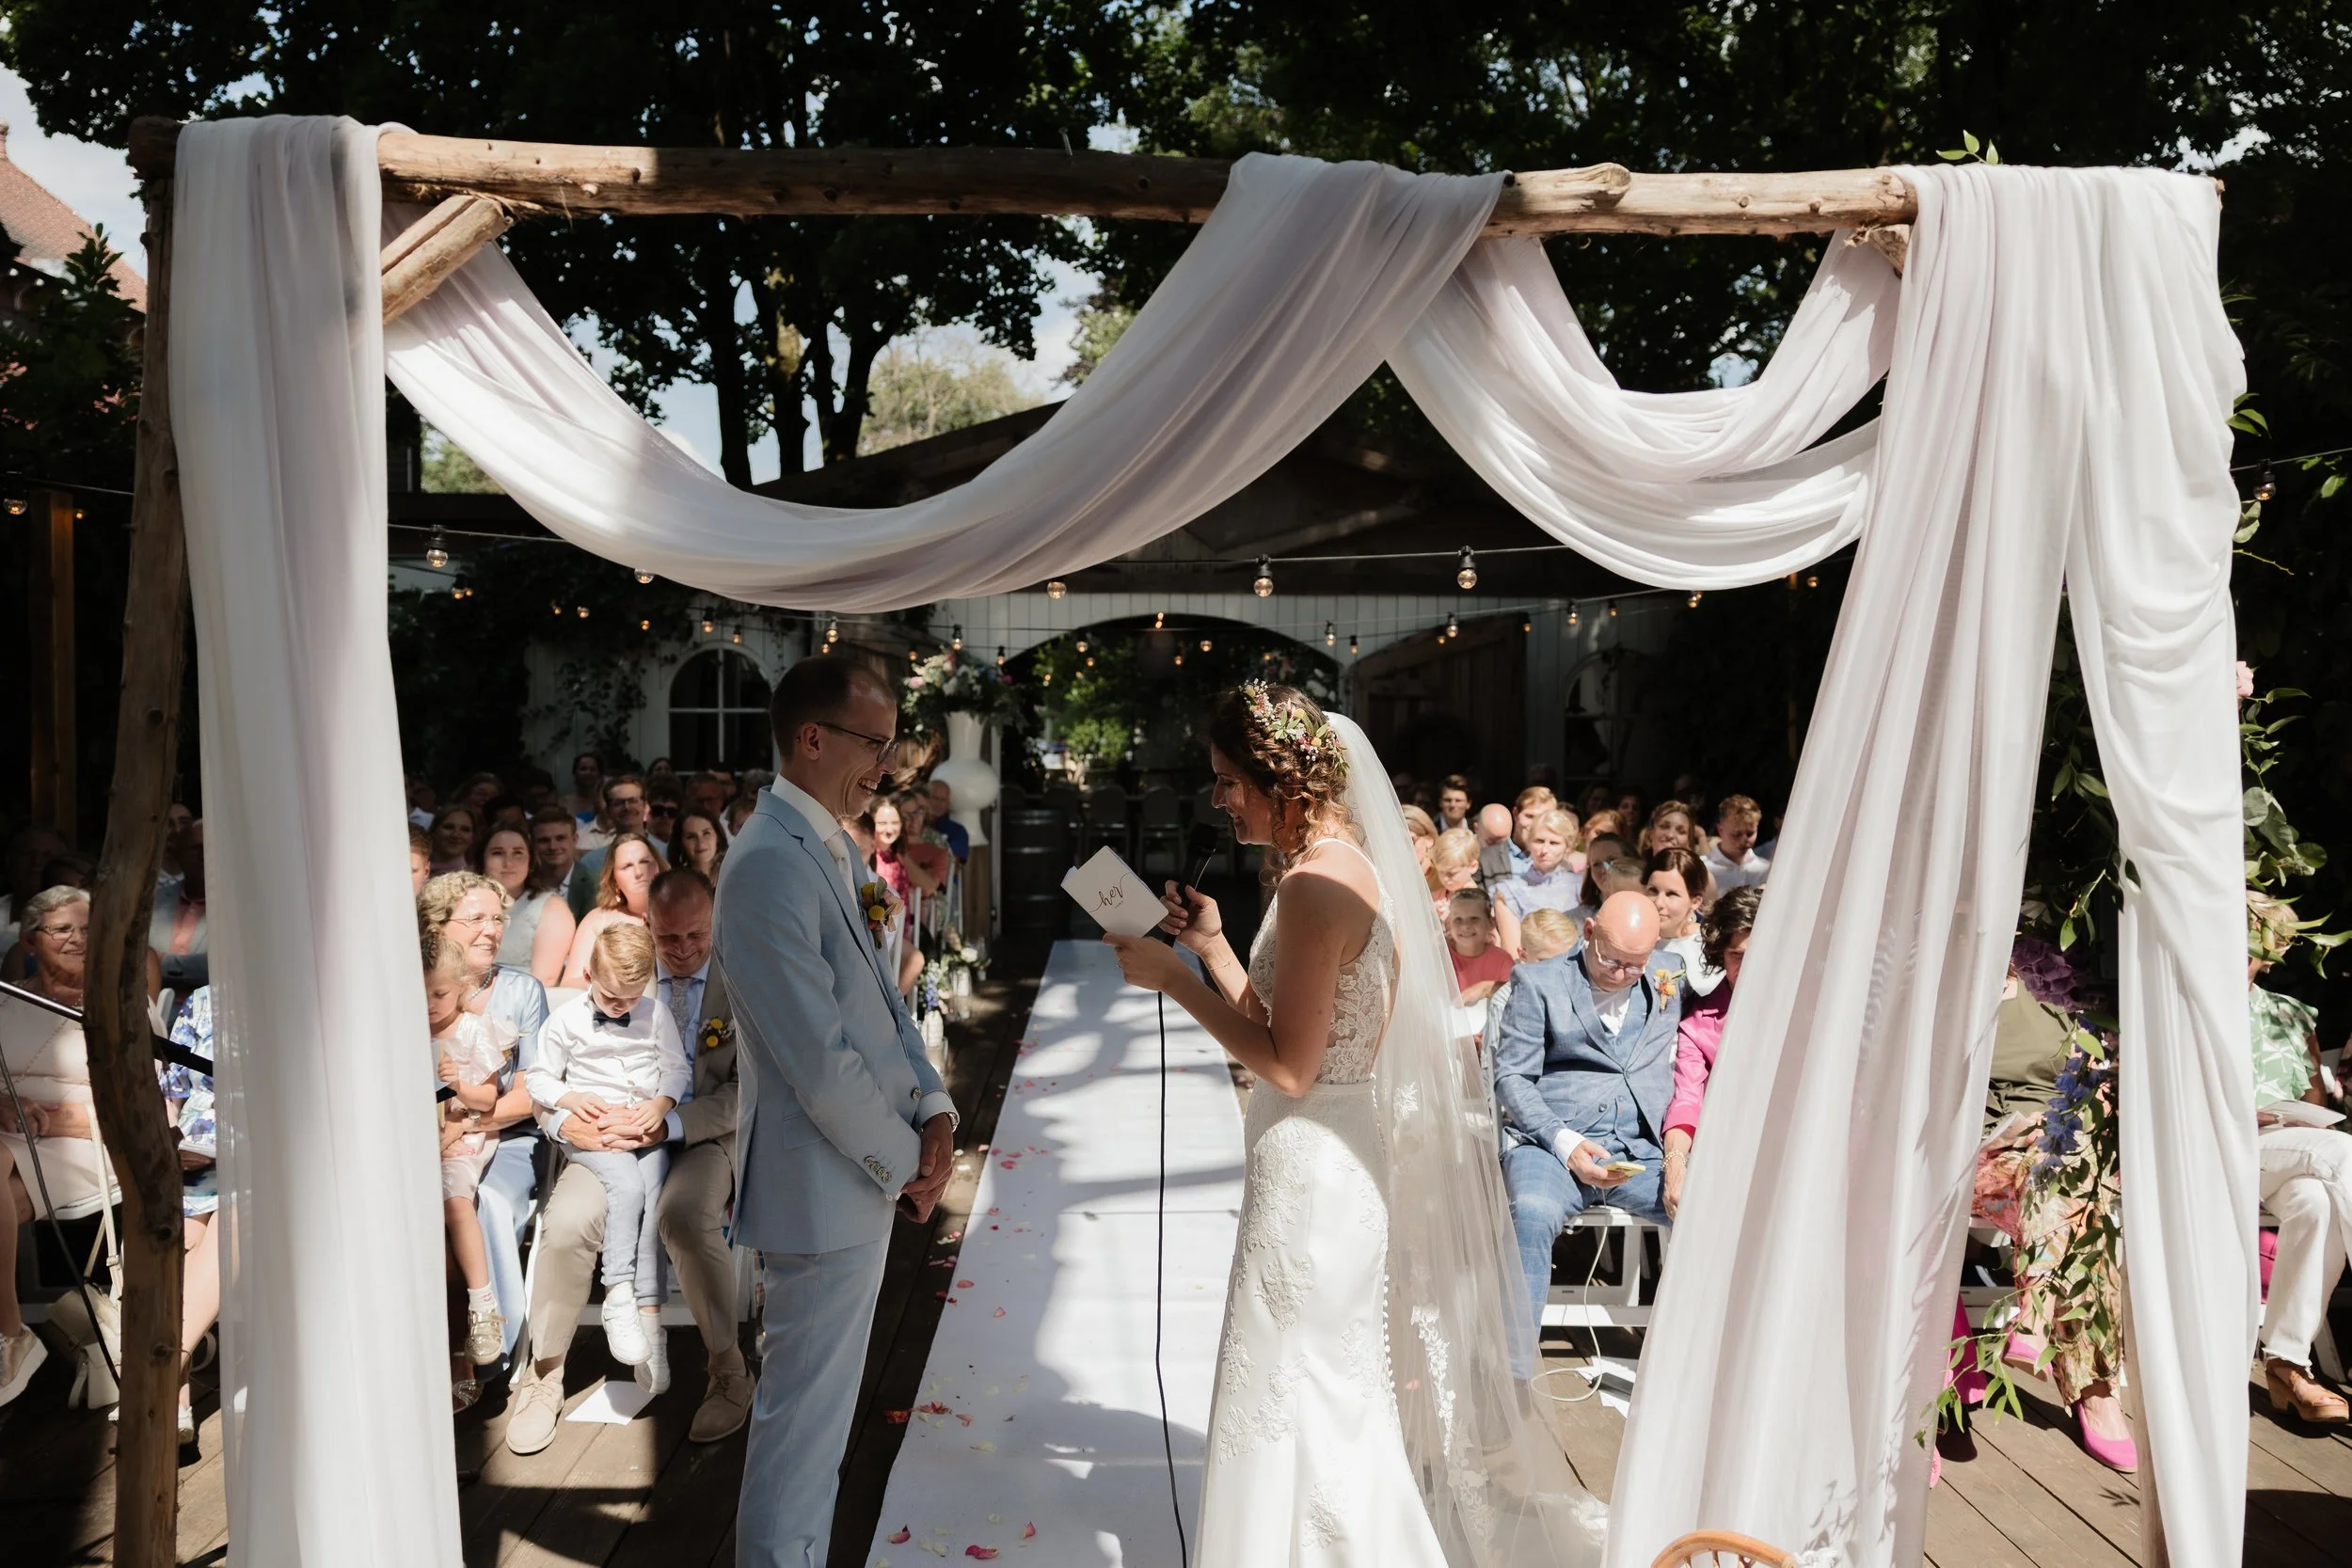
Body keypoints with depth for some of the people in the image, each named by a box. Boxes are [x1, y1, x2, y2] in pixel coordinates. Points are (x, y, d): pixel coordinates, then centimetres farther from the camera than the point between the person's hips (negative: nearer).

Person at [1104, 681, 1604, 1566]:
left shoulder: (1316, 883, -21)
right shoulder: (1339, 863, 9)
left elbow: (1289, 1066, -23)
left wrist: (1173, 981, -17)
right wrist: (1211, 946, 6)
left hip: (1310, 1164, -10)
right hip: (1329, 1159, 10)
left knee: (1298, 1398, 5)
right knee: (1329, 1392, 22)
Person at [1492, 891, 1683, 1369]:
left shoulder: (1670, 975, 14)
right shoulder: (1538, 981, 4)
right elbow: (1511, 1076, 0)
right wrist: (1564, 1142, -15)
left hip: (1642, 1151, 3)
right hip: (1550, 1144, -3)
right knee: (1532, 1214, -35)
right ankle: (1513, 1377, -28)